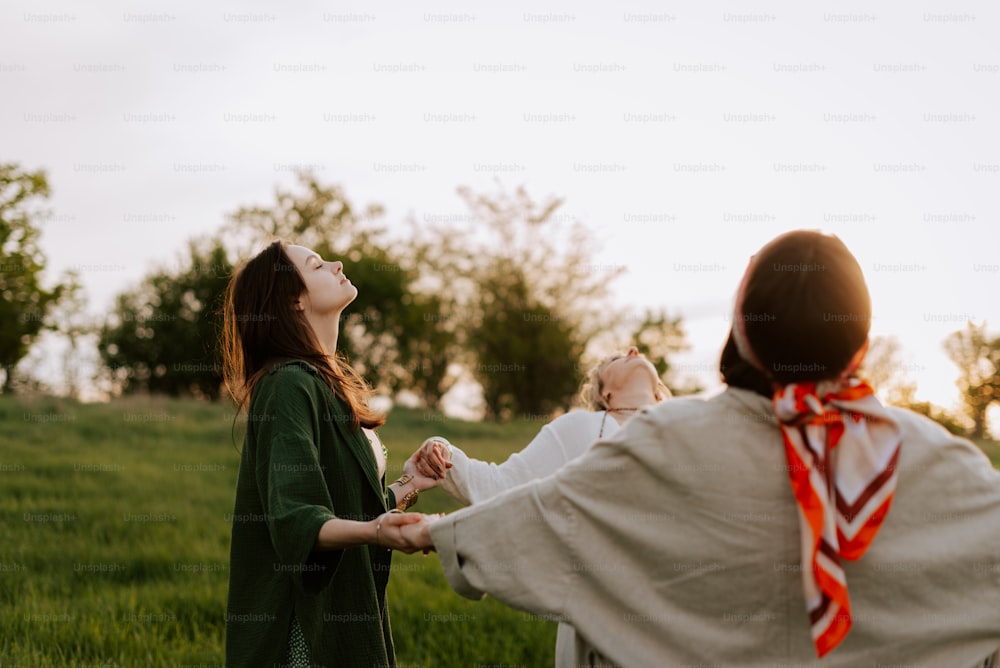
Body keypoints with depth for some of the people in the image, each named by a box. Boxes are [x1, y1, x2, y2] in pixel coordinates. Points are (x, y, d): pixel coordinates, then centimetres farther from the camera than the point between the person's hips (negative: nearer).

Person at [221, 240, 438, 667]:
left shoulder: (331, 381, 13)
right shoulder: (290, 385, -15)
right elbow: (295, 521, -26)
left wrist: (408, 486, 14)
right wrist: (374, 531, -40)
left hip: (345, 612, 9)